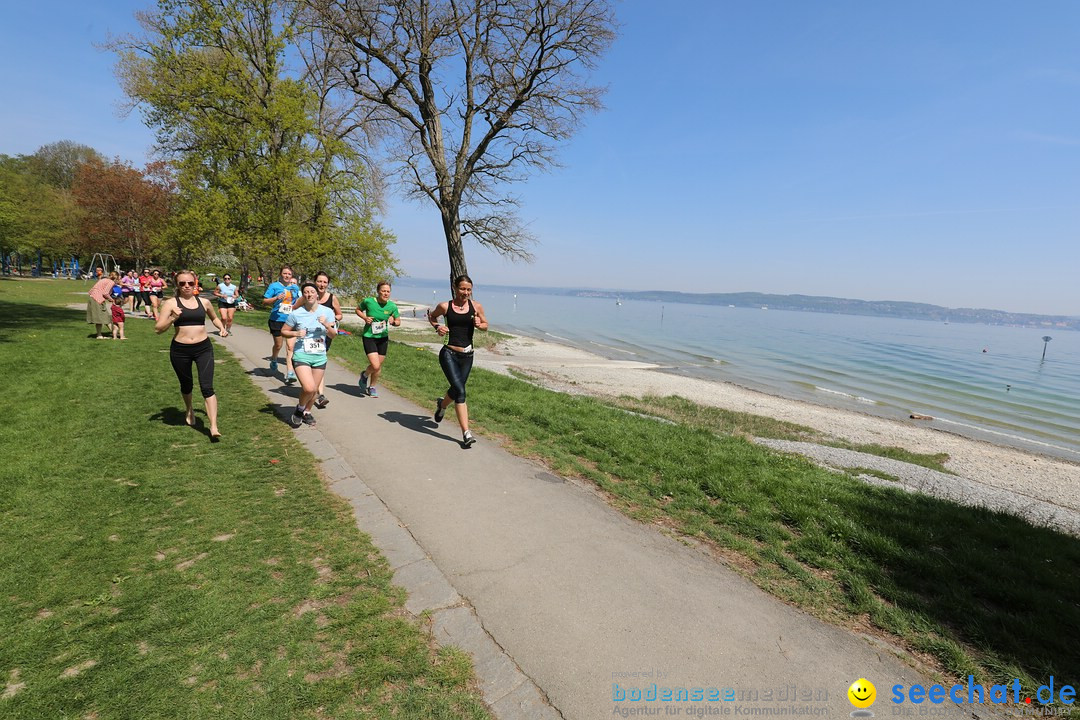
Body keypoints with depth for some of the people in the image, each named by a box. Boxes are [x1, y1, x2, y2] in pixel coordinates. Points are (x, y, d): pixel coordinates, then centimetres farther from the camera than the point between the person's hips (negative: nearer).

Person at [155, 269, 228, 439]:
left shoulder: (204, 302, 7)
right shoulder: (171, 303, -1)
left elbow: (214, 317, 27)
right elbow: (158, 329, -4)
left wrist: (222, 328, 9)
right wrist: (173, 318, -19)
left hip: (204, 348, 0)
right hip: (180, 350, 0)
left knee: (207, 387, -9)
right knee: (186, 385, 18)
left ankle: (213, 427, -12)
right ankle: (189, 410, 50)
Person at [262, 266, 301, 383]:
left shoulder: (295, 287, 10)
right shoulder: (274, 286, 0)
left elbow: (299, 302, 26)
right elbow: (265, 301, -3)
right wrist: (276, 298, -18)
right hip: (277, 320, -1)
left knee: (290, 346, -10)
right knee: (278, 345, 13)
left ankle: (289, 373, -12)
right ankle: (273, 360, 46)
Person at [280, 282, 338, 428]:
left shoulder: (327, 312, 0)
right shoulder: (296, 314, -6)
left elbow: (333, 335, 4)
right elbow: (284, 331, 5)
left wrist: (327, 325, -16)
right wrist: (296, 333, -15)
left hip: (320, 357, 3)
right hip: (301, 356, -3)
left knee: (314, 390, 11)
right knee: (309, 388, -19)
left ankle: (307, 412, 37)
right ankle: (299, 408, 11)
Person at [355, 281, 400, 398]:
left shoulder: (392, 306, -6)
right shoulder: (368, 301, -11)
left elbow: (398, 321, 7)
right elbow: (358, 309, 8)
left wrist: (393, 321, -16)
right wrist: (364, 317, -11)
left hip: (383, 337, 4)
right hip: (369, 337, -3)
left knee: (379, 366, 12)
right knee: (375, 366, -15)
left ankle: (371, 387, 37)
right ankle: (364, 375, 20)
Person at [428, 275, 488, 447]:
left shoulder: (476, 306, 1)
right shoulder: (445, 306, -2)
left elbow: (485, 325, 14)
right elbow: (431, 316, 17)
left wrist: (479, 324, -8)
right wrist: (437, 327, -2)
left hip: (467, 356, 3)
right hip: (449, 354, -3)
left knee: (456, 389, 17)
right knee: (460, 391, -16)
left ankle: (442, 404, 54)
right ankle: (466, 433, -11)